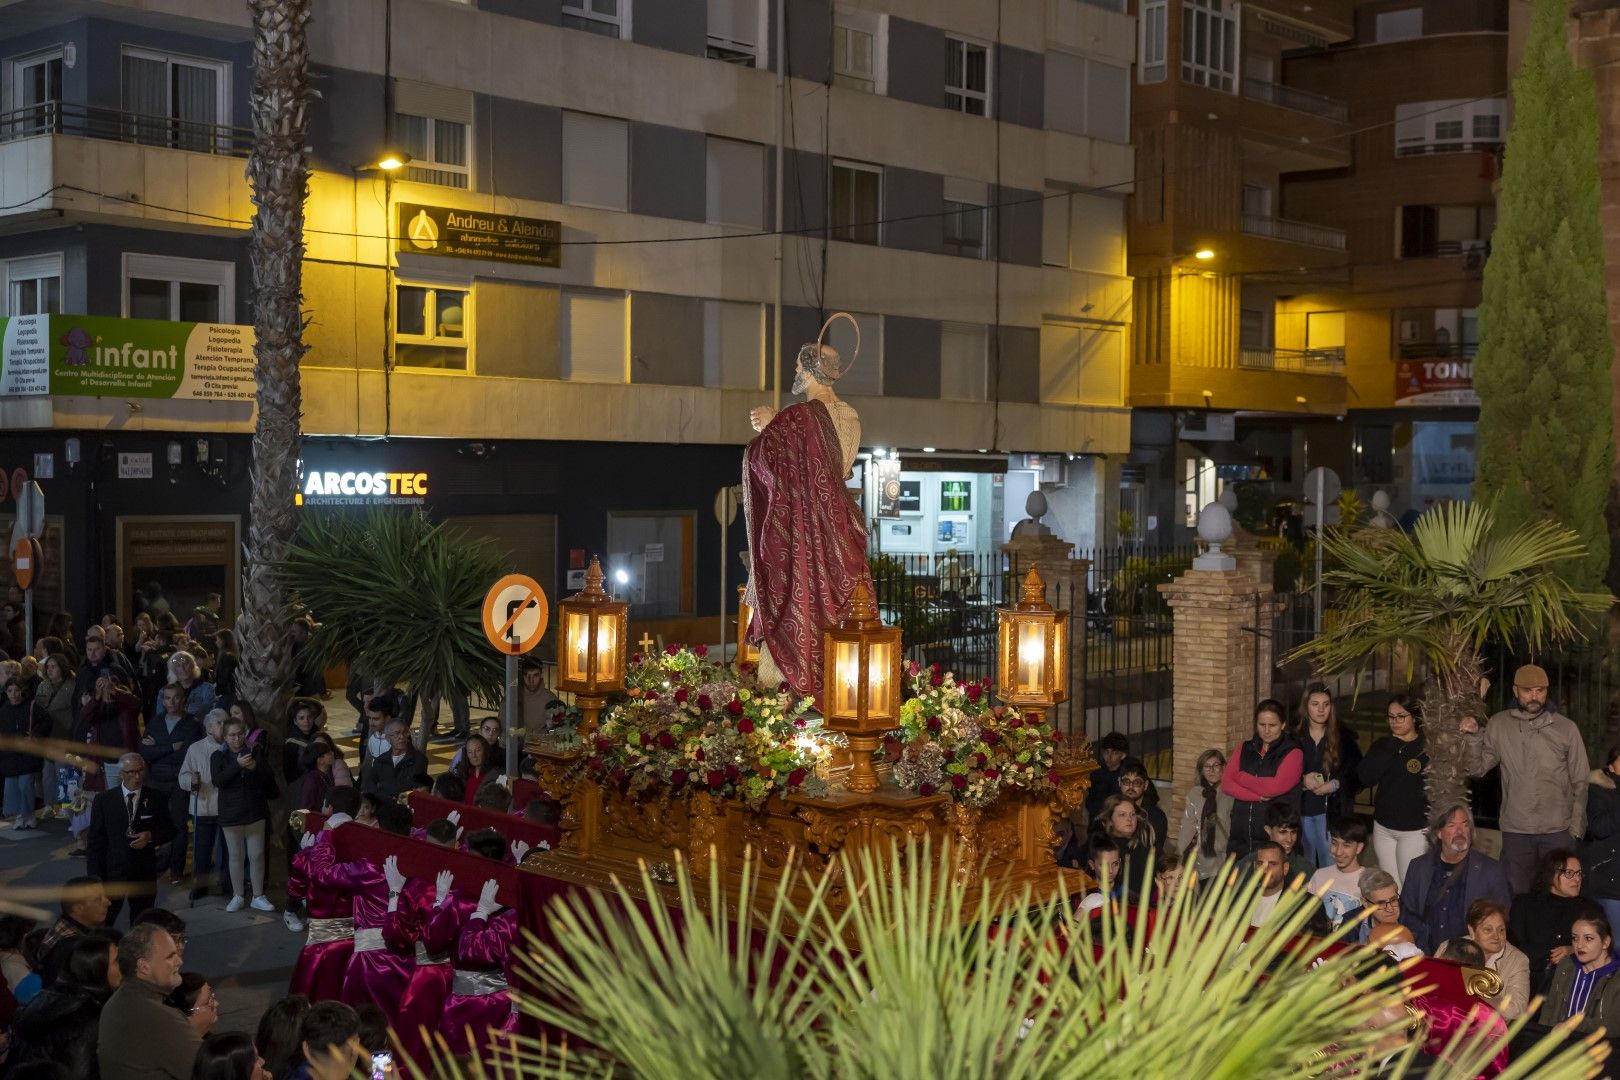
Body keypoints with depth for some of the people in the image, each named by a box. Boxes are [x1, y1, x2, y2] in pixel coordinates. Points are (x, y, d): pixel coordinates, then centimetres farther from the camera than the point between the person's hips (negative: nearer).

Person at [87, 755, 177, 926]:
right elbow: (95, 841, 2)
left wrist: (151, 837, -12)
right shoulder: (104, 800, 0)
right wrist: (96, 877, -4)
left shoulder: (157, 799, 3)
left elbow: (170, 831, 10)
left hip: (144, 872, 1)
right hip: (112, 872, -1)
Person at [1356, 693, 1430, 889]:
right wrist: (1389, 748, -10)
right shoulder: (1381, 746, 8)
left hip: (1414, 830, -5)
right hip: (1383, 827, 5)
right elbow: (1365, 778, -6)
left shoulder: (1428, 748, -7)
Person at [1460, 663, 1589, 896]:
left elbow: (1580, 782, 4)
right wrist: (1472, 737, -13)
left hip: (1558, 832, -1)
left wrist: (1576, 828, 1)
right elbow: (1477, 769, 3)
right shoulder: (1499, 725, 2)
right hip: (1515, 831, 1)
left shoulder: (1566, 728, -1)